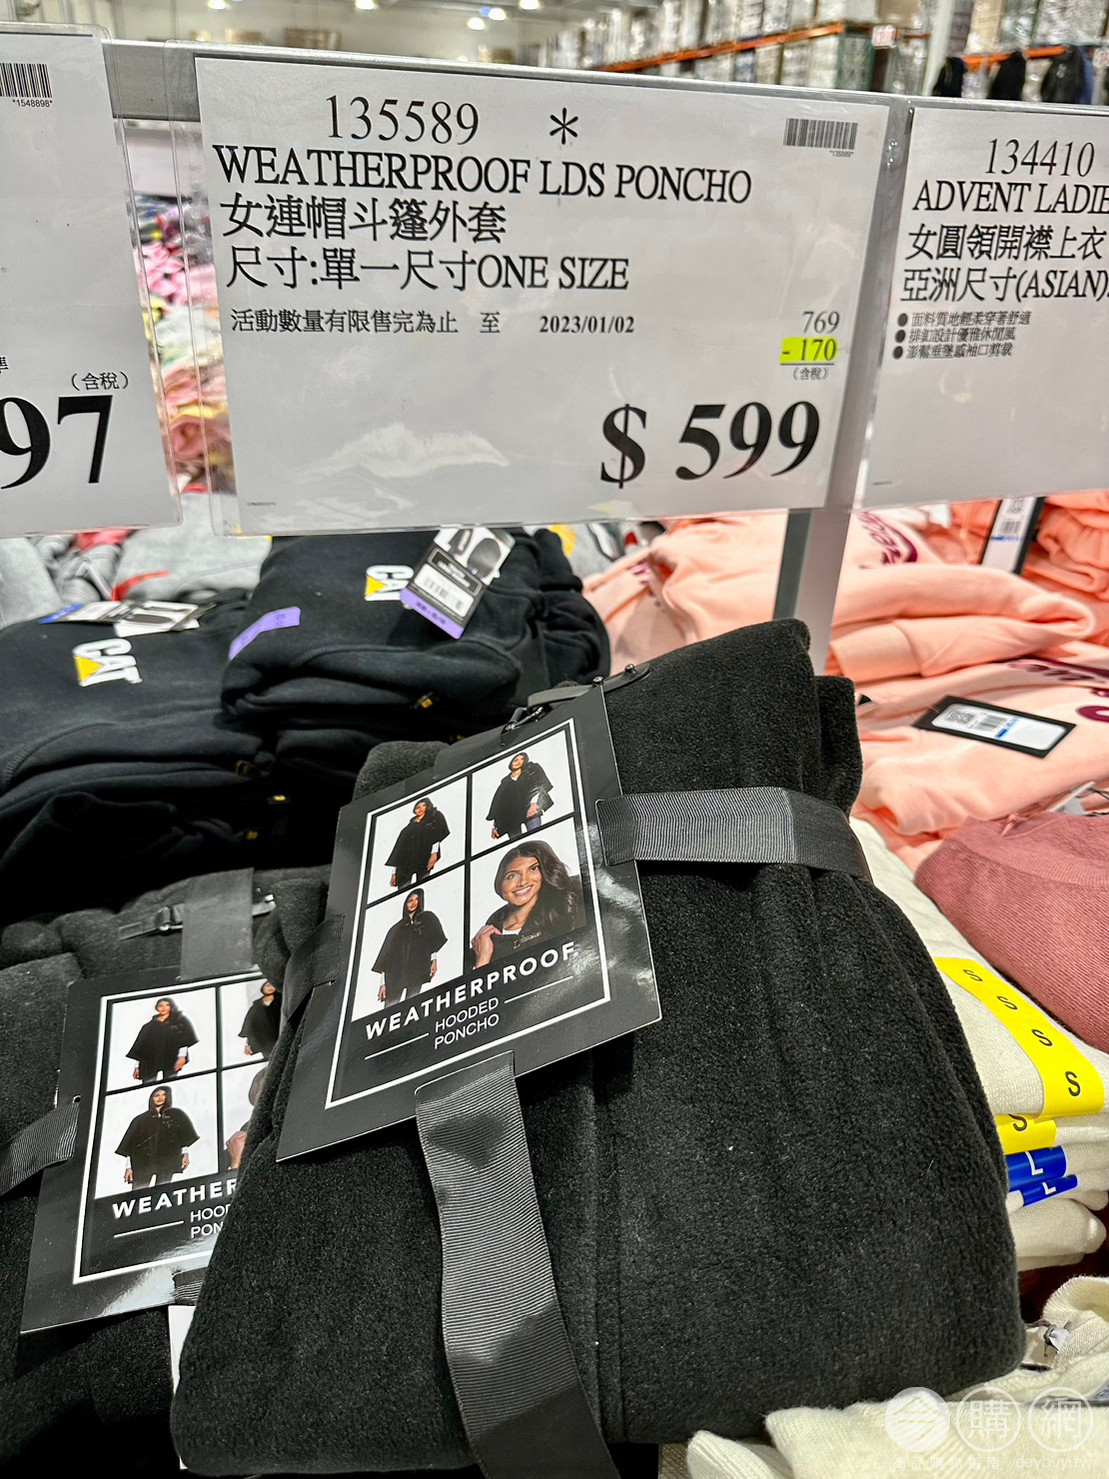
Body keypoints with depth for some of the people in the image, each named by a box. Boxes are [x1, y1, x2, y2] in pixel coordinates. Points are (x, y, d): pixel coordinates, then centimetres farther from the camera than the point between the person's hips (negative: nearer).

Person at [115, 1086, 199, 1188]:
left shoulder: (176, 1115, 13)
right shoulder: (140, 1119, 13)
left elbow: (185, 1137, 7)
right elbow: (130, 1145, 10)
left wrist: (185, 1154, -7)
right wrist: (129, 1167, 2)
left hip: (167, 1161, 0)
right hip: (143, 1162, 1)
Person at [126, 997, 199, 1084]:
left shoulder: (180, 1021, 11)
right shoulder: (148, 1026, 18)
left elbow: (185, 1039, -1)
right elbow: (140, 1046, 14)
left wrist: (182, 1056, -15)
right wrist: (137, 1066, 6)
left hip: (171, 1061, -2)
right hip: (149, 1062, 2)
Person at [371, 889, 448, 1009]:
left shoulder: (427, 917, 17)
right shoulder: (397, 927, 22)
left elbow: (434, 938, 2)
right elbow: (387, 953, 14)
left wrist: (434, 959, -16)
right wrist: (383, 983, 5)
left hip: (417, 968, -2)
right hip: (395, 972, 2)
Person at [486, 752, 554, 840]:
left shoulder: (532, 769, 21)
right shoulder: (505, 782, 28)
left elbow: (539, 785, 3)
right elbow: (497, 804, 21)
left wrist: (534, 803, -16)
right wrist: (495, 826, 9)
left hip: (529, 811, -3)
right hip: (511, 816, 3)